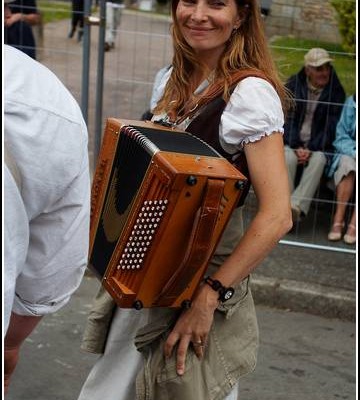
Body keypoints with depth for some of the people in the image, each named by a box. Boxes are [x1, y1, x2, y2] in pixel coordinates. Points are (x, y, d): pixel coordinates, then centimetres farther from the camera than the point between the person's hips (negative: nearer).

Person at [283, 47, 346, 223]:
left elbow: (331, 126, -4)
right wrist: (296, 147, -14)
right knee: (288, 158, -32)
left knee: (318, 160, -33)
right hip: (292, 142, 1)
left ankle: (296, 206, -46)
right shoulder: (294, 85, 5)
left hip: (319, 145, 0)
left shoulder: (336, 91, 2)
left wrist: (311, 149, -16)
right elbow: (287, 118, 0)